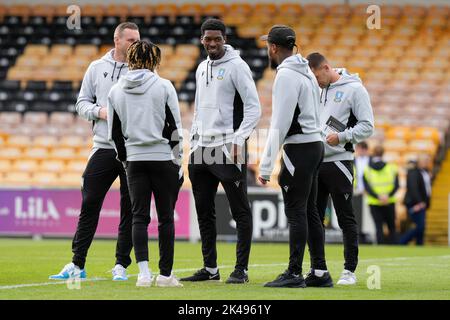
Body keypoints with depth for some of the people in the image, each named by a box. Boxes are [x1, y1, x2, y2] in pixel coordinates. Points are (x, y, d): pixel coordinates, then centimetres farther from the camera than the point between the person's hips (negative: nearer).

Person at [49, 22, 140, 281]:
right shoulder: (97, 68, 8)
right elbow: (82, 102, 11)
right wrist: (100, 112, -8)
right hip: (103, 148, 1)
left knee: (130, 209, 2)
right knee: (89, 205, -1)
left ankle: (121, 265, 10)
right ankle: (77, 264, 5)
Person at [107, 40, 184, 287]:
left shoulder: (116, 91, 4)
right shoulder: (163, 86, -5)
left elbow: (115, 133, 8)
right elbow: (175, 128, -5)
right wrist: (178, 163, 2)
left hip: (135, 161, 2)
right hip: (163, 158, -2)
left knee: (139, 217, 3)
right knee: (166, 218, 5)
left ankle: (143, 271, -12)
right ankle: (165, 274, 7)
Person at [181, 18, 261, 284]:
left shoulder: (236, 66, -7)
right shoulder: (202, 68, 16)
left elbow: (254, 108, -12)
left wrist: (238, 140, -18)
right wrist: (194, 140, 15)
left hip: (228, 147, -8)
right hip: (202, 148, 8)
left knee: (240, 211, -4)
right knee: (204, 210, 9)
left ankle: (241, 269, -1)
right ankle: (210, 269, 17)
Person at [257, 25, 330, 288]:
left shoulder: (286, 75, -14)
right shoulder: (306, 72, 15)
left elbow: (280, 124, -18)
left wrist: (266, 165, -16)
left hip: (299, 148, -9)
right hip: (315, 144, 9)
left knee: (296, 212, -6)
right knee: (310, 211, 12)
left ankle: (295, 274, -5)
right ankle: (321, 272, 14)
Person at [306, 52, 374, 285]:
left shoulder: (354, 89, -5)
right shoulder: (317, 90, 15)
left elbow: (367, 126, -8)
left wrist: (341, 137, -18)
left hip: (338, 162, -6)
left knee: (346, 219, -1)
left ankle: (350, 270, 5)